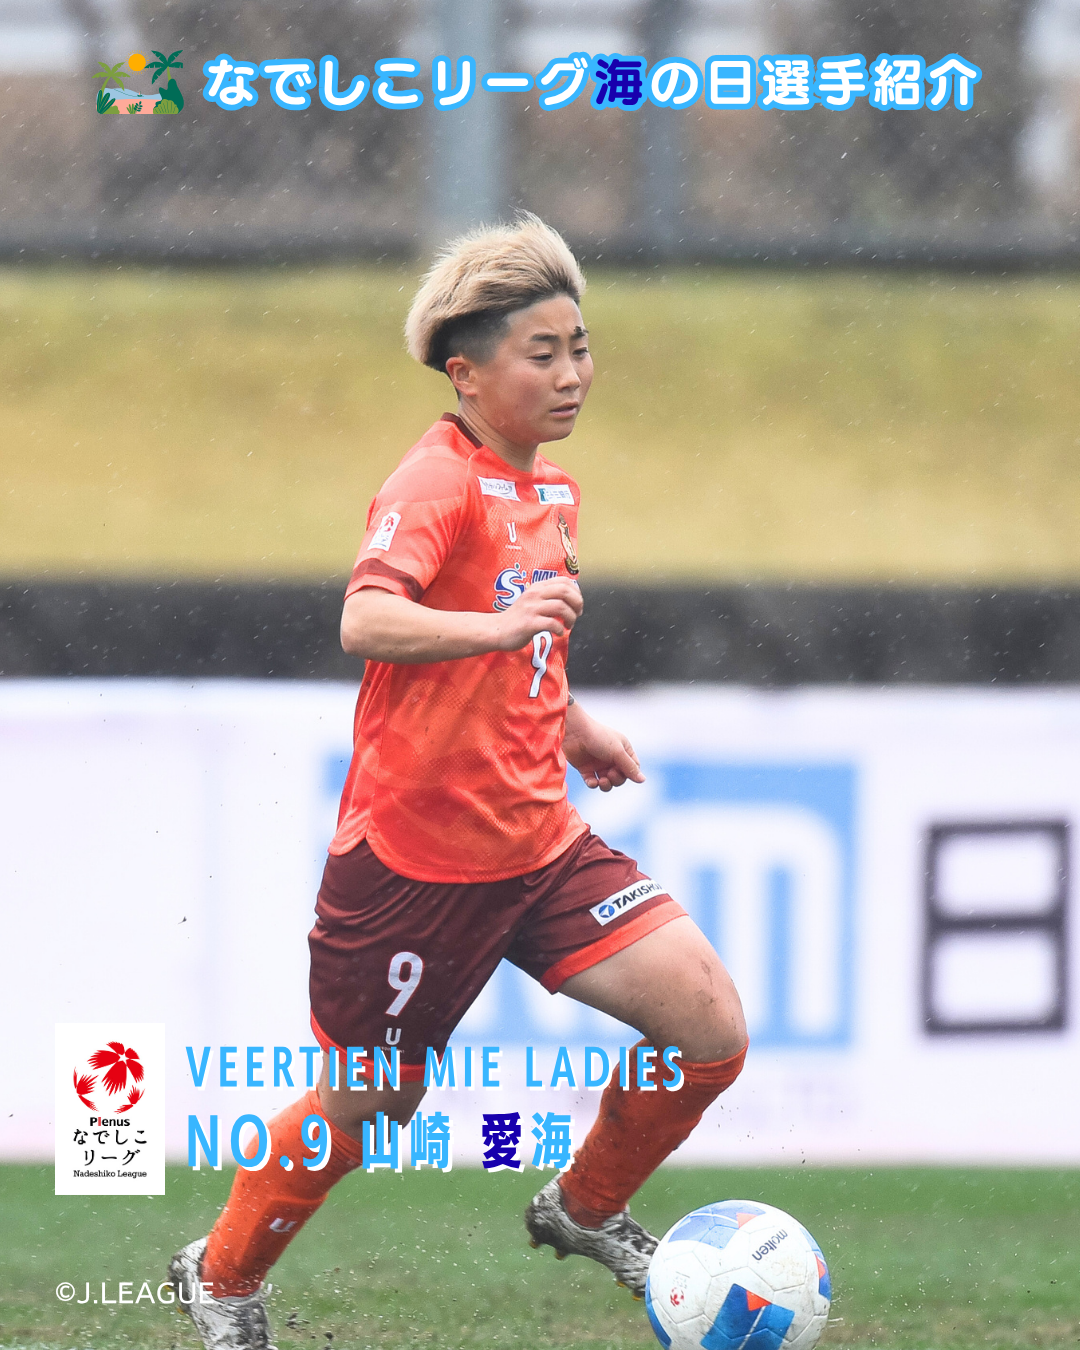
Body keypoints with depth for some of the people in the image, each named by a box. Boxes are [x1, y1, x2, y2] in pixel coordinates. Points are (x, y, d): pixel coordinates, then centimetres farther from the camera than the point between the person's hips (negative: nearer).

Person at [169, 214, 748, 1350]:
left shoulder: (549, 492, 11)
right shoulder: (435, 482, -16)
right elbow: (367, 620, -35)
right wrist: (497, 624, -49)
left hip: (537, 842, 7)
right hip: (415, 853, -7)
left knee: (710, 1024, -6)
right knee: (369, 1098, 6)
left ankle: (585, 1210, 18)